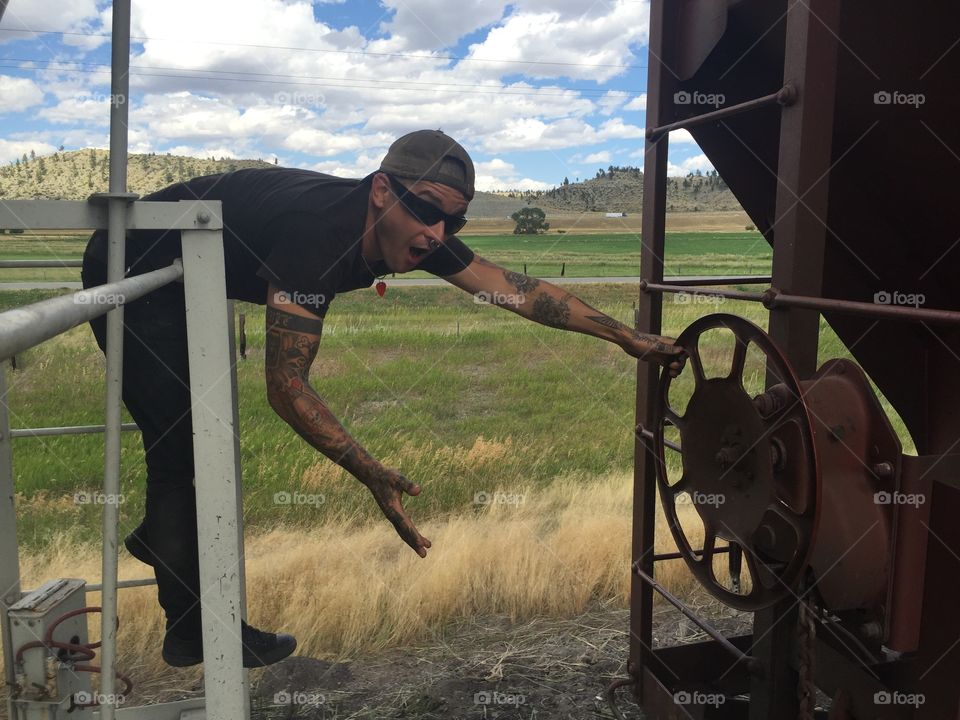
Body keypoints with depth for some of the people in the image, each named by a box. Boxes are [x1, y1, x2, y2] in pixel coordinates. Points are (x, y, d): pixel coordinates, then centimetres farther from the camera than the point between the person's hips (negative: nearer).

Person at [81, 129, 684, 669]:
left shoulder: (411, 232, -15)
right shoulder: (320, 231, -39)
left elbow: (514, 287, -14)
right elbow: (287, 383, -38)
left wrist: (627, 336, -13)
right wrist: (373, 475, -44)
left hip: (184, 285, 8)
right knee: (184, 438, -4)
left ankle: (161, 534, 45)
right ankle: (196, 630, 11)